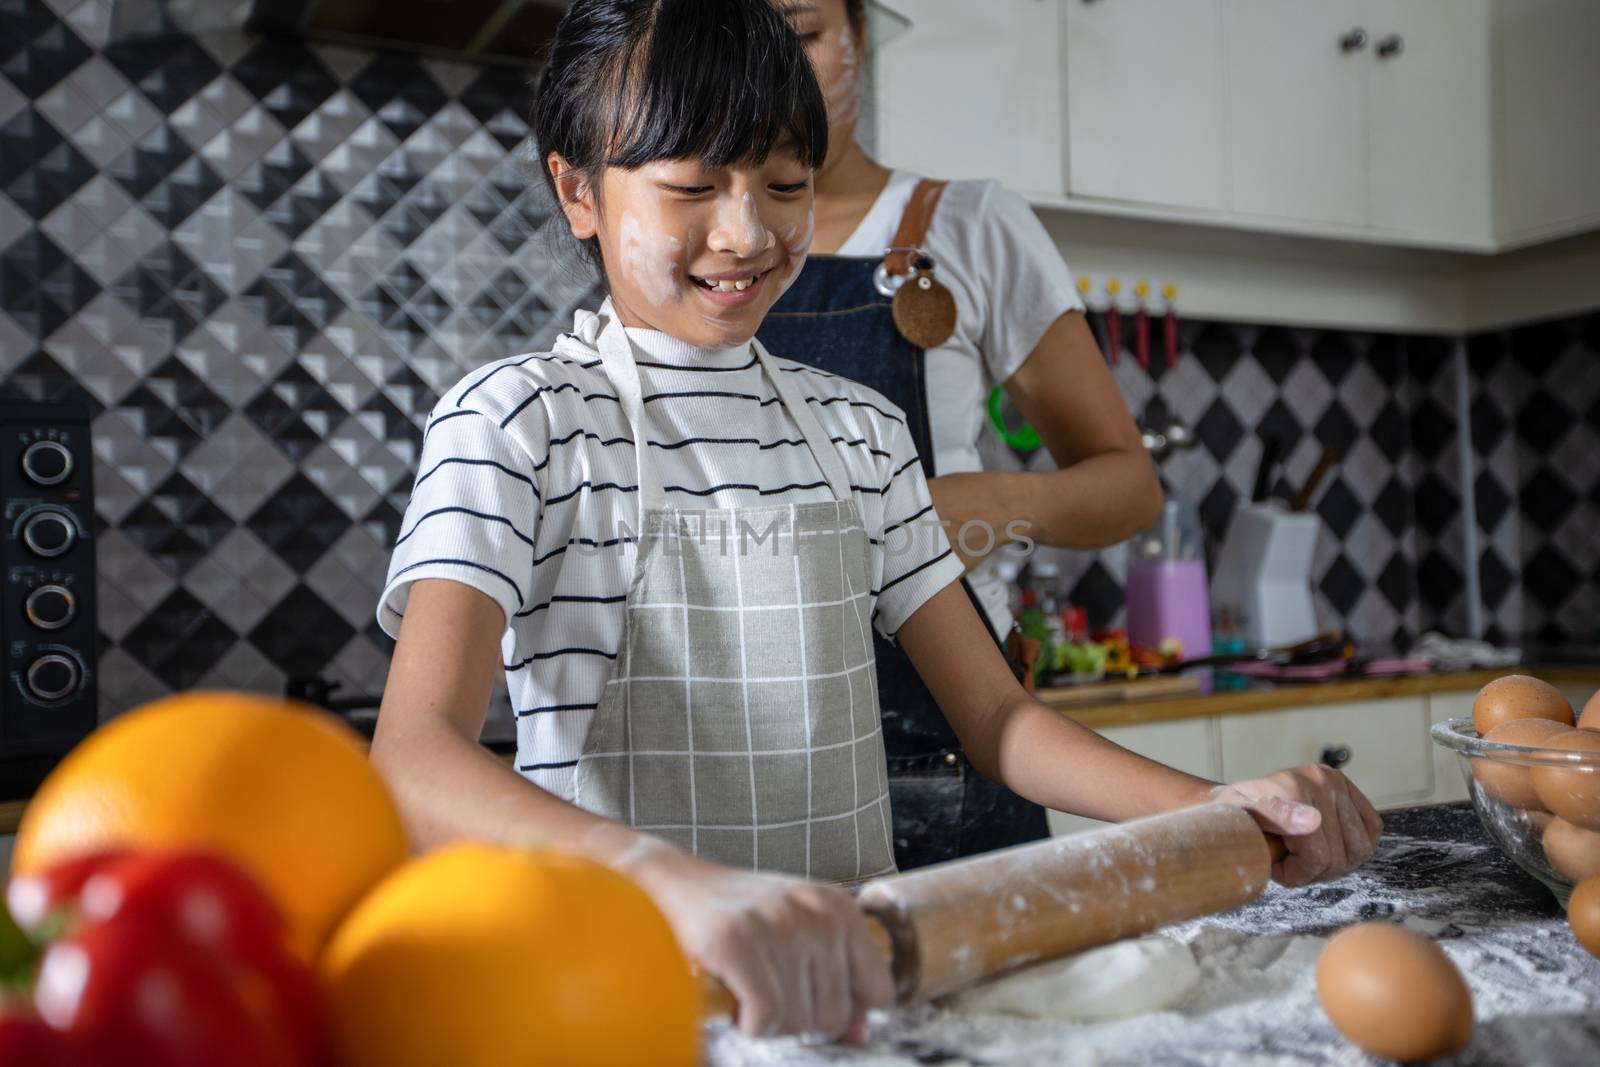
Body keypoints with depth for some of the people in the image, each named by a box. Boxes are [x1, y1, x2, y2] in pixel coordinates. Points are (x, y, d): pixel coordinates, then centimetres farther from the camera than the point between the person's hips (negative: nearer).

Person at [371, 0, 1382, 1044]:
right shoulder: (517, 418, -7)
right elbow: (414, 763, -20)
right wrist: (684, 881, -38)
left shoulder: (859, 427, 8)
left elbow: (994, 712, 8)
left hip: (848, 969, 4)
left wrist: (1217, 806, -8)